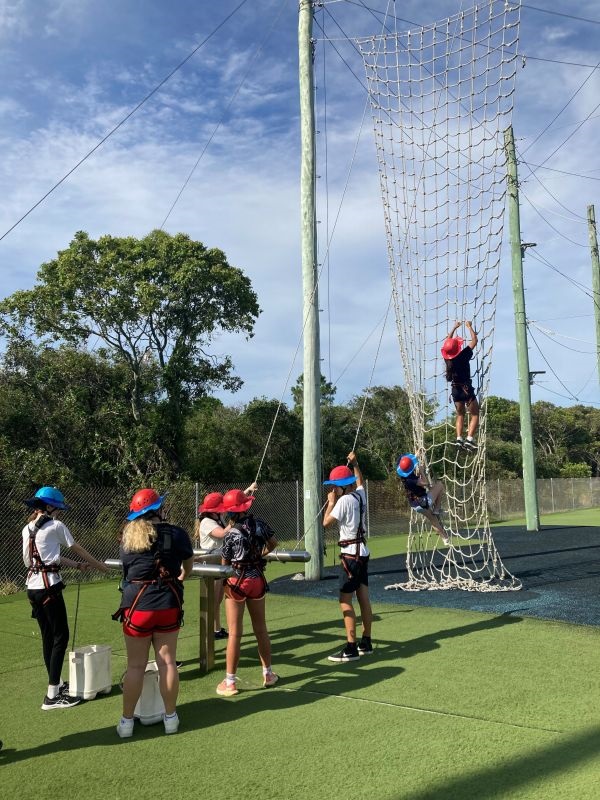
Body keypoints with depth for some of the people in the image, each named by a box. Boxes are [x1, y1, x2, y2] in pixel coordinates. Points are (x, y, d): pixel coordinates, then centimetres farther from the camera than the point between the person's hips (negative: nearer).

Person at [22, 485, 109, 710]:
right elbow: (78, 549, 3)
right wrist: (99, 565, 17)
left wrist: (78, 566, 21)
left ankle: (57, 683, 26)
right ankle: (52, 696, -4)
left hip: (32, 587, 8)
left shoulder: (27, 529, 12)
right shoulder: (55, 526, -8)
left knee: (47, 636, 16)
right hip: (49, 587, -8)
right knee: (60, 637, -3)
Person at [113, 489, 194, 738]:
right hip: (168, 605, 0)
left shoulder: (128, 536, -1)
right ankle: (170, 718, 19)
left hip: (137, 605, 1)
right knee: (167, 662, 9)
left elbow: (127, 568, 11)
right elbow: (188, 564, 14)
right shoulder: (176, 534, -4)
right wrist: (181, 577, 36)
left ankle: (126, 722, 16)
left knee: (135, 665, 9)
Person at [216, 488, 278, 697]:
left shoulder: (231, 533, -16)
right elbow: (273, 544, 11)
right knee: (260, 628, 16)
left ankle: (230, 682, 7)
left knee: (235, 633, 1)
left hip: (236, 582, -4)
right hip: (257, 580, 4)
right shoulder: (260, 524, -5)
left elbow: (224, 562, -9)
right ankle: (268, 674, 28)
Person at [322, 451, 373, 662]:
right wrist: (354, 463, 34)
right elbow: (359, 480, 29)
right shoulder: (360, 495, 6)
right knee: (364, 599, 12)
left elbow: (326, 522, -15)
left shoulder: (344, 500, -17)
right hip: (362, 551, 9)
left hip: (351, 554, -9)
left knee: (345, 601, -7)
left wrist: (331, 501, -4)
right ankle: (366, 643, 20)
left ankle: (351, 648, -7)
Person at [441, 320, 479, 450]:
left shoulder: (447, 357, -1)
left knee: (460, 415, 17)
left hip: (455, 389, 5)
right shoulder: (463, 356, -14)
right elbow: (474, 340, -4)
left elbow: (448, 342, 18)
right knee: (475, 415, 4)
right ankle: (469, 439, -11)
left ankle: (459, 439, 4)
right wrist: (469, 327, 8)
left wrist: (454, 328, 26)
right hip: (466, 389, -5)